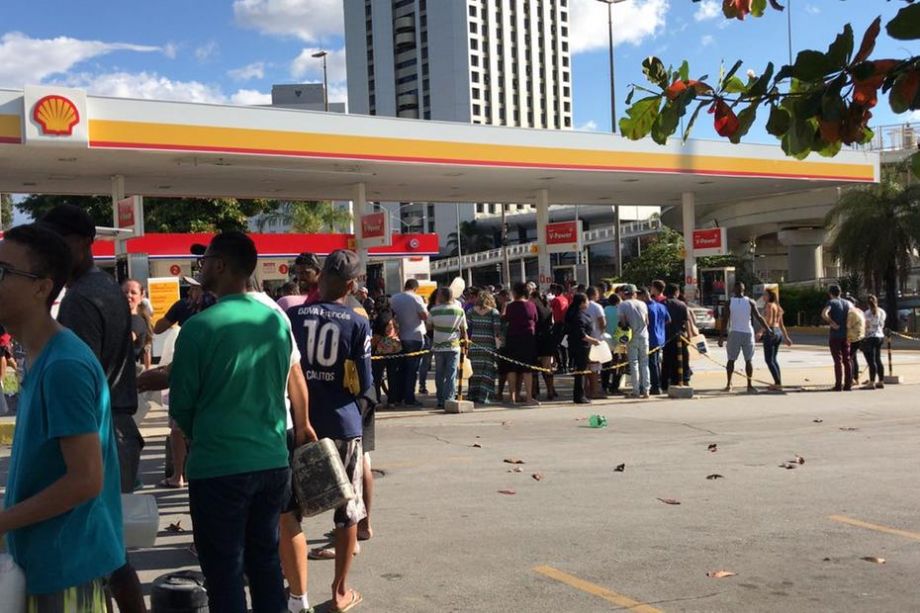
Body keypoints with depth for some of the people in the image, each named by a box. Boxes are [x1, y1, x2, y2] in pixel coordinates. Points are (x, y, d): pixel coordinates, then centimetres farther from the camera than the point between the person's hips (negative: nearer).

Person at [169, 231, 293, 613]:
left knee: (225, 573, 6)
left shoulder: (200, 327, -13)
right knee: (266, 561, 17)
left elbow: (181, 405, -5)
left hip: (218, 467, -5)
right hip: (273, 462, 5)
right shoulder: (278, 321, 3)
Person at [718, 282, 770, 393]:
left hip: (734, 333, 0)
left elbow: (724, 320, -5)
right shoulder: (750, 302, -1)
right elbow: (758, 317, -4)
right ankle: (750, 384, -2)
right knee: (749, 360, 4)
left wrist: (721, 336, -3)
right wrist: (768, 329, 4)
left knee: (731, 359, 9)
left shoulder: (729, 303, -2)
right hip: (748, 333, 0)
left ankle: (729, 384, 7)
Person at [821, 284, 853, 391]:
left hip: (835, 335, -5)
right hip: (846, 335, 5)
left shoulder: (831, 302, -7)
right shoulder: (847, 303, 12)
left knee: (838, 360, -4)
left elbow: (824, 314, -26)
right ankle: (848, 384, 9)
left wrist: (832, 323, -17)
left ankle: (839, 385, -4)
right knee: (847, 360, 9)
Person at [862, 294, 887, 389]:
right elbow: (882, 325, 16)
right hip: (880, 336, 7)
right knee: (878, 360, 13)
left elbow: (866, 326, -14)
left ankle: (872, 382, -9)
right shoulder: (882, 312, 9)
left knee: (871, 361, -8)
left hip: (870, 338, -7)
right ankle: (881, 381, 16)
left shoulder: (868, 312, -13)